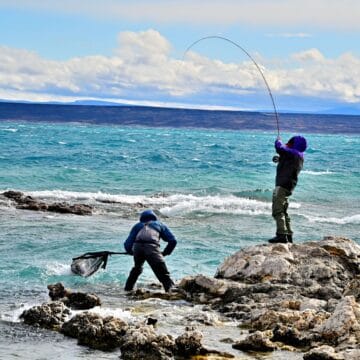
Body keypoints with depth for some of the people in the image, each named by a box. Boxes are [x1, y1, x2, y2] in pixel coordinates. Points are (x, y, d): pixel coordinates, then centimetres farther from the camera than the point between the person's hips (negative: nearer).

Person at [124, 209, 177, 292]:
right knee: (163, 273, -6)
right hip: (152, 247, -3)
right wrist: (165, 252, 33)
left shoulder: (137, 226, 33)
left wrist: (130, 251, 41)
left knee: (137, 268, 31)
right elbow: (173, 241, 22)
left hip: (137, 247, 3)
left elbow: (127, 244, 23)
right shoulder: (160, 225, 32)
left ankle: (128, 288, 39)